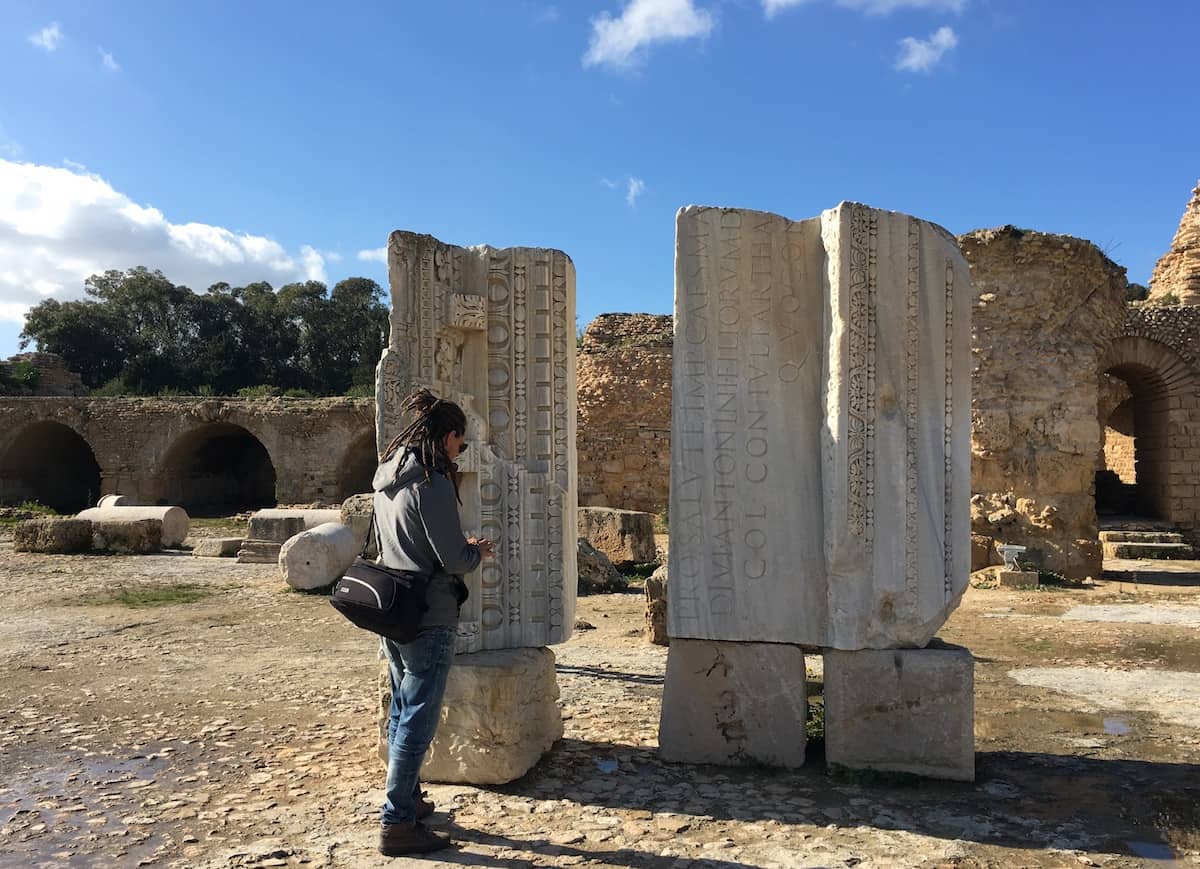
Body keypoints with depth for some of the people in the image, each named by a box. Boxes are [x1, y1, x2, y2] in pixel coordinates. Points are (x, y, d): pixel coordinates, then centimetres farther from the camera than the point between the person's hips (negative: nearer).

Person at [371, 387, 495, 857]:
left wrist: (462, 547, 15)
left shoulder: (388, 477, 8)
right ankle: (397, 824, 8)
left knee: (402, 711, 20)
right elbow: (454, 560, -19)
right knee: (418, 719, 0)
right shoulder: (432, 483, -20)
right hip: (428, 619, -9)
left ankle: (406, 797, 34)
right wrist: (477, 551, 2)